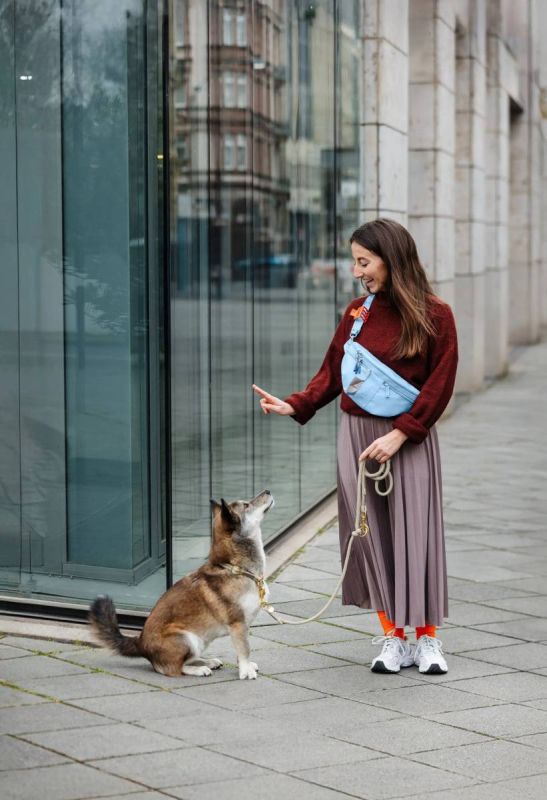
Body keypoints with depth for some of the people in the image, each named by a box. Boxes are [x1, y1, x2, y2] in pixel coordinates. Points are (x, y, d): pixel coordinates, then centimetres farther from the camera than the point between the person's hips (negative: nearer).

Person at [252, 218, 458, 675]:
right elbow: (332, 374, 7)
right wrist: (294, 406, -9)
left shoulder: (435, 315, -6)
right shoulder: (357, 313, 5)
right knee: (370, 534, 3)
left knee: (415, 533, -2)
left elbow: (439, 386, -8)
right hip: (357, 432, 4)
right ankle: (392, 638, 13)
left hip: (410, 439, -4)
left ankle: (427, 640, 11)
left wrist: (397, 435, -14)